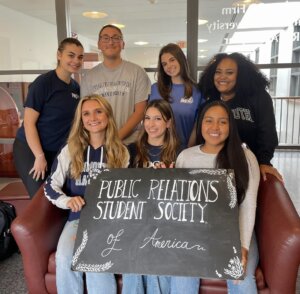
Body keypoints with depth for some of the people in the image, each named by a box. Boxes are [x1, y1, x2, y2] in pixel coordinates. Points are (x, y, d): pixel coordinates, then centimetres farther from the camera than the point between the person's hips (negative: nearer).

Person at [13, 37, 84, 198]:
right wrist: (40, 156, -19)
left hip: (58, 151, 6)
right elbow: (29, 122, -17)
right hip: (29, 149, -6)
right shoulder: (43, 82, -15)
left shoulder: (76, 87, 4)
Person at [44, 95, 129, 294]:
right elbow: (50, 186, 6)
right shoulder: (70, 150, 6)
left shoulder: (121, 152, 7)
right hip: (78, 218, 1)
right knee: (64, 259, -26)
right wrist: (67, 200, -14)